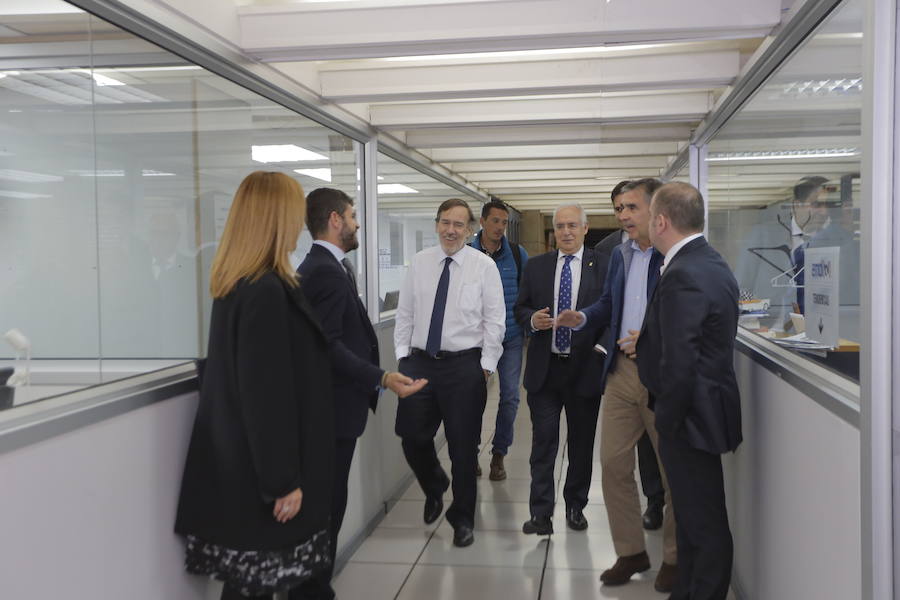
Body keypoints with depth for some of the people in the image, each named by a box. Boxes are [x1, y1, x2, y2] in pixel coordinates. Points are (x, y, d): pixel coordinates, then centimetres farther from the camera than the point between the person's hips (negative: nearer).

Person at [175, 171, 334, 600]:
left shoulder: (237, 285, 9)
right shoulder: (266, 292, -22)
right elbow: (267, 395, -23)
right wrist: (283, 480, -17)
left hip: (240, 463, 9)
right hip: (258, 472, -9)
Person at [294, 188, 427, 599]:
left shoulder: (319, 267, 15)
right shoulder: (327, 272, -19)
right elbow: (328, 345, -28)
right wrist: (381, 378, -31)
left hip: (327, 404, 11)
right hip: (332, 407, -11)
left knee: (324, 502, 17)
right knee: (327, 503, -2)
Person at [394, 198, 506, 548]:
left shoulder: (484, 266, -3)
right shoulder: (419, 263, 7)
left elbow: (495, 320, -3)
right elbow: (405, 313, 10)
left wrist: (485, 365, -7)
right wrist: (403, 354, 4)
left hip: (464, 365, -3)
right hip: (419, 362, 3)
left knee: (463, 446, 4)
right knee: (412, 435, 3)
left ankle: (463, 519, 23)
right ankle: (434, 487, 36)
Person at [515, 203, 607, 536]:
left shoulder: (602, 267, -2)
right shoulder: (535, 266, 7)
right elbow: (520, 309, 11)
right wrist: (532, 319, -11)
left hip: (585, 368, -1)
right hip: (544, 368, 1)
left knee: (582, 442, 11)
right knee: (543, 442, 1)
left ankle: (575, 506, 28)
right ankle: (541, 512, 8)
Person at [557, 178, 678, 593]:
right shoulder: (620, 255, 10)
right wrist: (580, 318, 0)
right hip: (622, 372, 6)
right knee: (613, 464, 8)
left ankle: (675, 558, 27)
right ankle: (631, 552, 24)